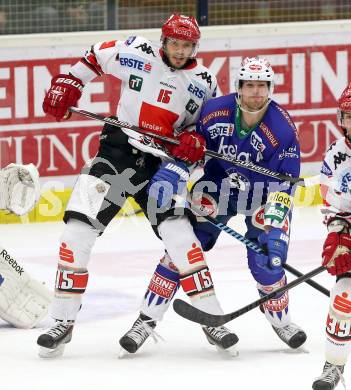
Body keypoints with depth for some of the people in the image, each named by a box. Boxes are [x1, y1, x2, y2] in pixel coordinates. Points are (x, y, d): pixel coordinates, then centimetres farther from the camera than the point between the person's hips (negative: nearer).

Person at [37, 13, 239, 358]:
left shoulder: (203, 82, 2)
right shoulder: (136, 54, -3)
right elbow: (92, 58, 12)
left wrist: (196, 141, -8)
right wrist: (67, 85, 3)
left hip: (163, 162, 1)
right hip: (117, 149, 0)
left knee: (177, 231, -16)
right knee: (78, 227, -11)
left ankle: (212, 318, -6)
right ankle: (63, 321, -4)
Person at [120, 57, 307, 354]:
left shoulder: (282, 127, -23)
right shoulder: (213, 111, -18)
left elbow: (284, 184, -22)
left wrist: (274, 227, -29)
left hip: (262, 194, -2)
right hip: (216, 187, 2)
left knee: (266, 262, -14)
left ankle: (280, 319, 16)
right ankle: (146, 320, -2)